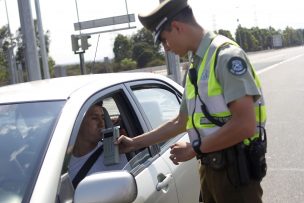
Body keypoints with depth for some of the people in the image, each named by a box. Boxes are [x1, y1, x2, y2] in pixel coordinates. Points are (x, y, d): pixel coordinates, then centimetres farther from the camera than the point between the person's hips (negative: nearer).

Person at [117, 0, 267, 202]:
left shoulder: (226, 55, -14)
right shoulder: (196, 67, 12)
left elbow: (245, 125, -23)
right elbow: (181, 122, 21)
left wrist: (194, 148, -13)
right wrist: (135, 143, 22)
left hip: (235, 169, -8)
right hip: (209, 167, 8)